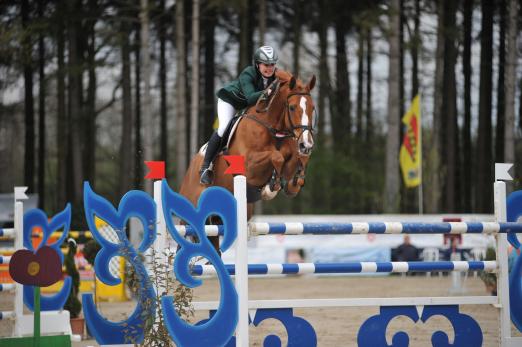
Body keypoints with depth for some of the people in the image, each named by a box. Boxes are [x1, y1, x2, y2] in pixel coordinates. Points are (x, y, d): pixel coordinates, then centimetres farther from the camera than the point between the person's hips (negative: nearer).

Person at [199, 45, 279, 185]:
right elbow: (250, 97, -46)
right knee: (224, 128, -23)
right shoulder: (247, 75, -35)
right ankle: (205, 167, -16)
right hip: (230, 100, -6)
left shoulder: (275, 77, -20)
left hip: (252, 105, 6)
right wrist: (266, 93, -63)